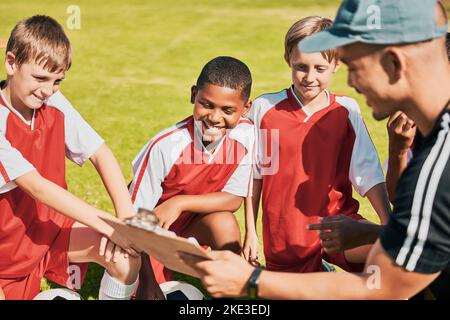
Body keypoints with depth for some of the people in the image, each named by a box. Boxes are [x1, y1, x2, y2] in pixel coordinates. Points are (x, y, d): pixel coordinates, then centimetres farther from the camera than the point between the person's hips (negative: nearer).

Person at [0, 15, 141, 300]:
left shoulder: (55, 103, -5)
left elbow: (100, 154, -5)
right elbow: (36, 186, -28)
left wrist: (126, 216, -21)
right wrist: (110, 226, -31)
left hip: (48, 224, 5)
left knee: (126, 257, -16)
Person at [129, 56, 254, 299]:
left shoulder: (245, 135, -20)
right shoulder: (165, 145, -29)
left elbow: (234, 198, -13)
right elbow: (138, 215, -22)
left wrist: (181, 203, -28)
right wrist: (147, 282, -22)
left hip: (193, 224, 2)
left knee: (225, 223, -28)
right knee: (148, 293, -17)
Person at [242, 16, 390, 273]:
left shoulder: (347, 111, -4)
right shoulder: (264, 108, -4)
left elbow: (369, 174, -6)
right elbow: (254, 174, 5)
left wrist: (389, 228, -18)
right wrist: (251, 232, 7)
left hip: (338, 225, 0)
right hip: (285, 238, 1)